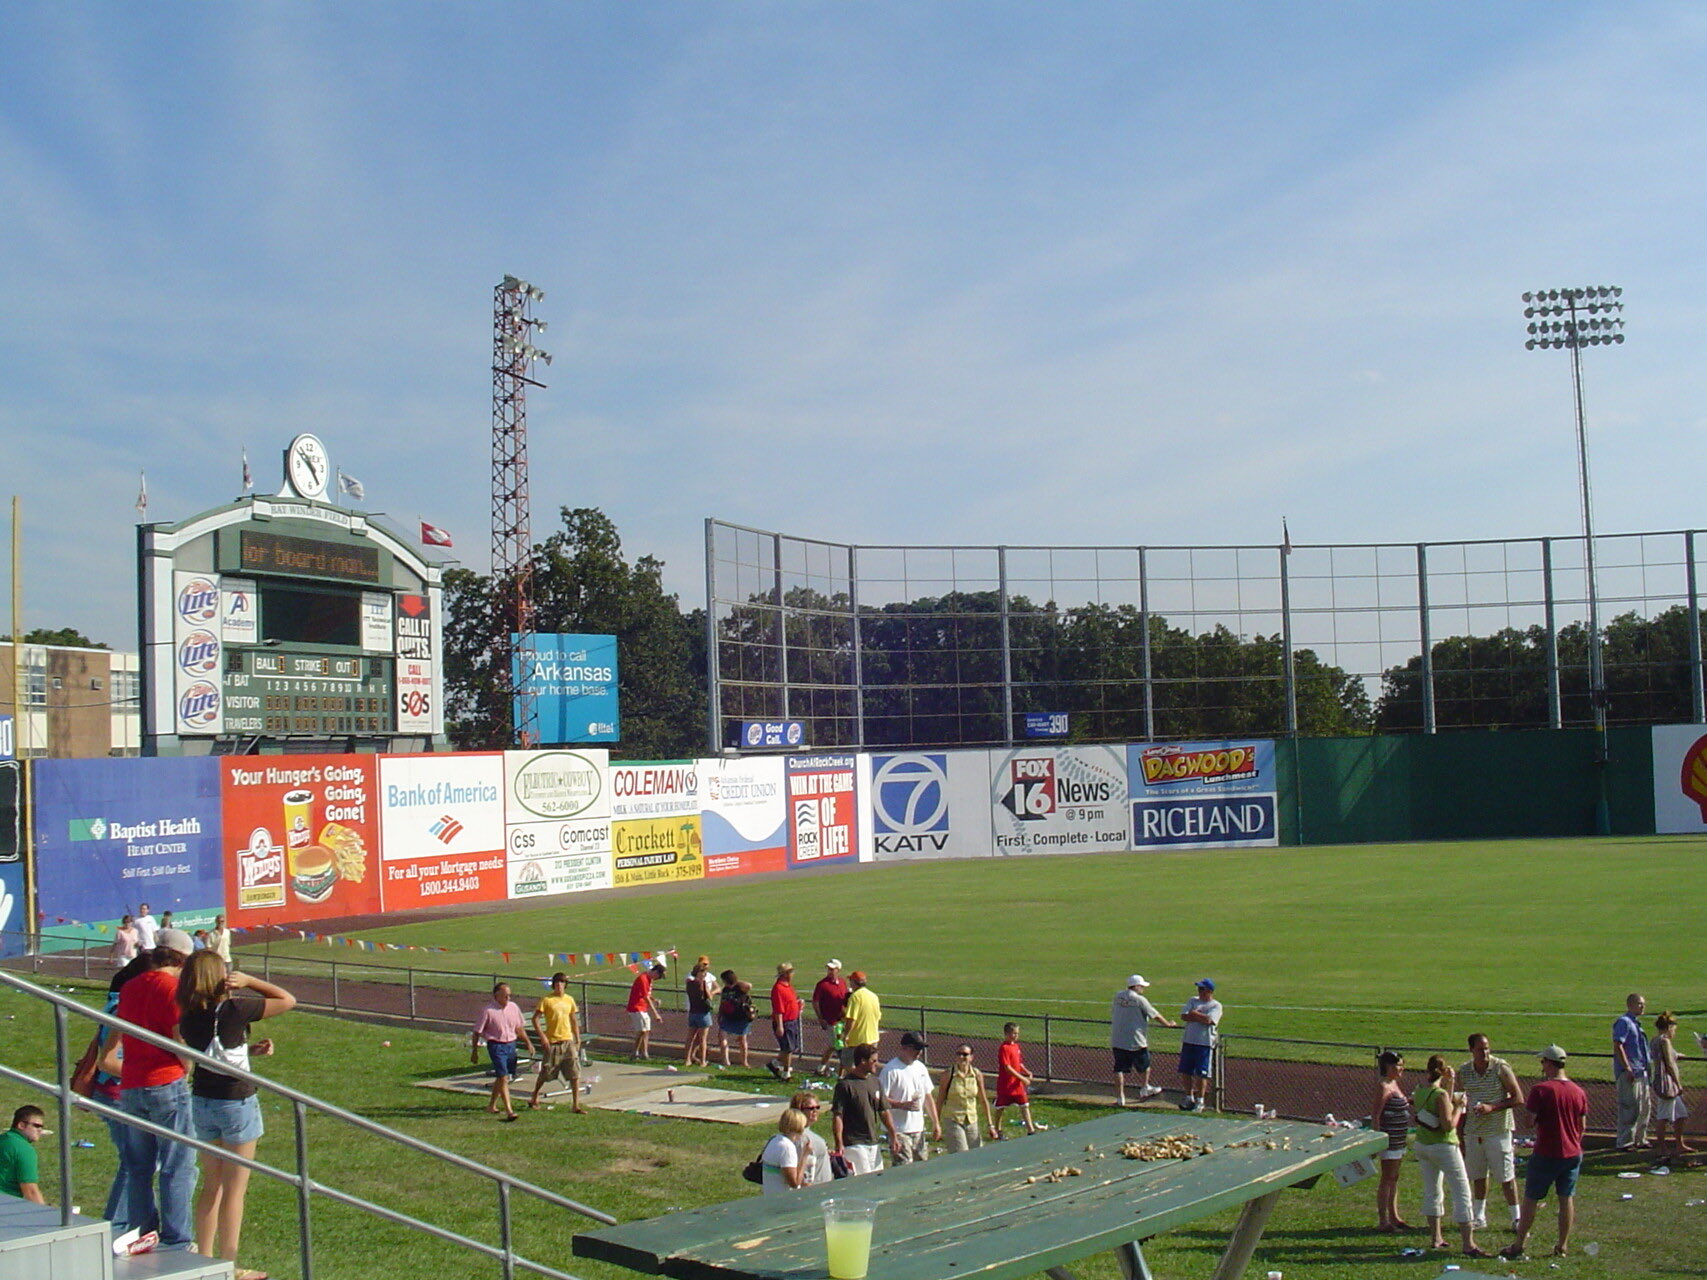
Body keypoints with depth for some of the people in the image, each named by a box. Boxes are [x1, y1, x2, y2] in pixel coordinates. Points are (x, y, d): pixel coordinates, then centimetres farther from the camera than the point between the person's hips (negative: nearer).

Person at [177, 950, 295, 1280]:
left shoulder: (188, 1017, -2)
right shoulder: (234, 1009, -19)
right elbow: (288, 1000, -10)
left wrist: (251, 1050, 10)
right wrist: (248, 980, -11)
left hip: (201, 1102, 6)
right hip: (236, 1102, -6)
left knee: (211, 1186, 18)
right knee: (235, 1189, 3)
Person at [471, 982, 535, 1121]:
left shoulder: (513, 1007, 5)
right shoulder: (488, 1011, -10)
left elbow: (519, 1028, 19)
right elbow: (477, 1032, -4)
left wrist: (528, 1042, 15)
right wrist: (474, 1052, -2)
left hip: (511, 1045, 6)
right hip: (496, 1046, -6)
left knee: (501, 1077, 16)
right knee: (503, 1077, -12)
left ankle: (492, 1105, 33)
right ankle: (509, 1111, -14)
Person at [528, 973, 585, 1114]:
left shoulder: (569, 1000, 7)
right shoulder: (546, 1000, -5)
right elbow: (535, 1019, -6)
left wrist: (578, 1039, 11)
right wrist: (542, 1036, -15)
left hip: (568, 1041, 3)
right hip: (552, 1042, -3)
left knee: (575, 1073, -4)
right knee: (545, 1073, 9)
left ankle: (576, 1105, 0)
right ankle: (534, 1098, 33)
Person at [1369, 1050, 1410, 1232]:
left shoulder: (1395, 1084, 12)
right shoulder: (1384, 1087, -16)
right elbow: (1375, 1115, -19)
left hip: (1399, 1140, 9)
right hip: (1390, 1140, -9)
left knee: (1394, 1178, 16)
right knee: (1387, 1179, -4)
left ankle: (1394, 1217, 25)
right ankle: (1383, 1220, 2)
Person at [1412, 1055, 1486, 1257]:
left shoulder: (1421, 1091, 4)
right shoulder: (1440, 1094, -20)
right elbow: (1449, 1125, -22)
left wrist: (1450, 1086, 12)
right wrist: (1459, 1107, -10)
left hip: (1422, 1145, 8)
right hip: (1443, 1146, -8)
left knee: (1432, 1191, 17)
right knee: (1462, 1193, -3)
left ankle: (1435, 1238, 24)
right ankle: (1468, 1244, -6)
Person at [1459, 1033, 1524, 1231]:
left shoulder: (1501, 1068, -8)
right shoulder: (1463, 1072, 4)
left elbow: (1518, 1099, -8)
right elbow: (1461, 1105, 13)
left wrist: (1492, 1107, -19)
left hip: (1498, 1130, -4)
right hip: (1473, 1131, 4)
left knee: (1506, 1177, -2)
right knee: (1478, 1176, 11)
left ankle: (1516, 1218, 7)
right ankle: (1479, 1217, 22)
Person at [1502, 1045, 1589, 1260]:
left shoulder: (1541, 1090, -15)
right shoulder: (1579, 1091, 2)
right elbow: (1582, 1126, 10)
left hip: (1546, 1154, -5)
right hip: (1573, 1154, 5)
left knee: (1531, 1199, 5)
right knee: (1567, 1199, 13)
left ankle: (1518, 1246, 11)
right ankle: (1563, 1246, 17)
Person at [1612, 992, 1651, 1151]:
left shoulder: (1636, 1023, 19)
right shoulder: (1624, 1022, -11)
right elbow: (1617, 1046, -20)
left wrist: (1646, 1069, 21)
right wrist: (1627, 1069, -23)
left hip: (1641, 1071, 10)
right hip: (1629, 1072, -10)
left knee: (1645, 1106, 15)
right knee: (1629, 1108, -8)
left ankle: (1640, 1140, 25)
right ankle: (1625, 1142, -3)